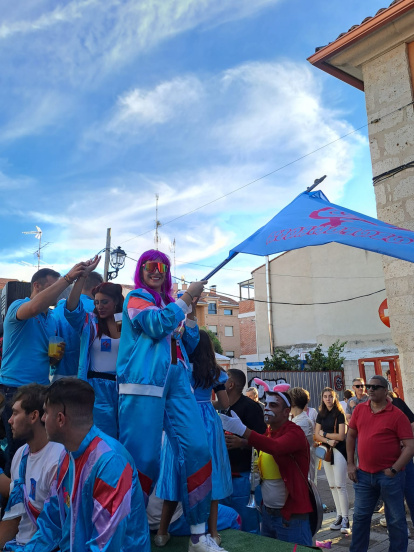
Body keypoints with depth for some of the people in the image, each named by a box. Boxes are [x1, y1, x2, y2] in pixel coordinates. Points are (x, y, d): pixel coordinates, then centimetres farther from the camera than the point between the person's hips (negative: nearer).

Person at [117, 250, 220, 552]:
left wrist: (191, 314, 9)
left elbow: (189, 346, 21)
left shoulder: (171, 305, 24)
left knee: (197, 448, -4)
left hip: (177, 382, 6)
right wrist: (186, 298, -6)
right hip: (144, 383, -5)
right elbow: (156, 325, -12)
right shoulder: (136, 297, 7)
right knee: (142, 456, -6)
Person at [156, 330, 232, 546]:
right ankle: (212, 532, 17)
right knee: (209, 473, 10)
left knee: (176, 475, 10)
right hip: (207, 424, 0)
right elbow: (224, 404, 1)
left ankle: (162, 532, 19)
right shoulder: (214, 371, -1)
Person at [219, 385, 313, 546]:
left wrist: (242, 430, -46)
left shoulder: (294, 433, -16)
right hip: (267, 512, 7)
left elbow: (275, 447, -35)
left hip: (291, 514, -7)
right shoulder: (266, 433, 7)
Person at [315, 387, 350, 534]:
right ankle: (339, 516, 18)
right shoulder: (321, 415, 9)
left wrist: (324, 434, -4)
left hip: (338, 451, -6)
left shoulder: (339, 414, -7)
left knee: (340, 486, -7)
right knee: (332, 486, 9)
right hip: (326, 450, 6)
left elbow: (341, 436, -13)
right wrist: (328, 440, -13)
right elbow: (317, 435, 4)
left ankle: (345, 519, -1)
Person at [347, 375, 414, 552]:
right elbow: (351, 436, 12)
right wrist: (350, 464, 7)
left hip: (389, 475, -4)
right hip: (363, 474, 4)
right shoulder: (359, 409, 3)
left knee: (396, 519, 10)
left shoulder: (397, 415, -9)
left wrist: (394, 470, -15)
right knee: (360, 516, 15)